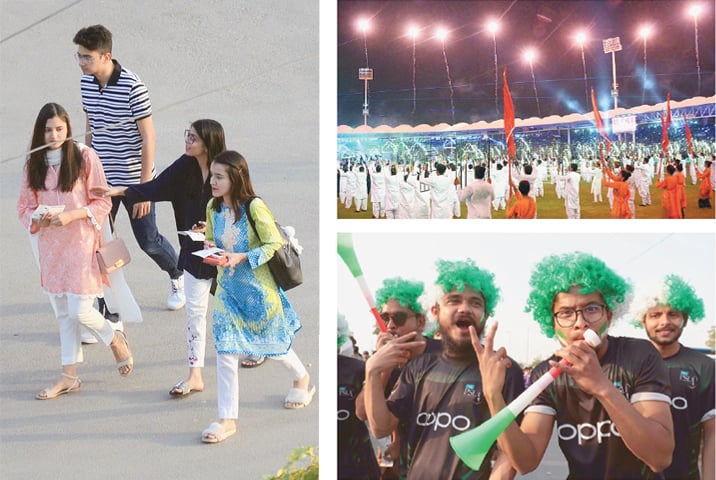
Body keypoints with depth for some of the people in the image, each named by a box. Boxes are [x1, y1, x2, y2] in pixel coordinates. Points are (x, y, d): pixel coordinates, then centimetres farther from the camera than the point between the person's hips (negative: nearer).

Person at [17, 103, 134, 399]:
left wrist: (72, 214, -20)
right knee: (62, 313, 11)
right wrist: (39, 218, -13)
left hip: (81, 244, -4)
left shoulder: (85, 157, -8)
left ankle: (116, 340, 24)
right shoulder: (34, 163, 4)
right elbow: (24, 206, 8)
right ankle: (69, 376, 21)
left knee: (80, 311, -6)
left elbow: (103, 203, -7)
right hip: (50, 246, 5)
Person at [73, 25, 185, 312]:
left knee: (148, 241, 8)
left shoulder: (132, 88, -19)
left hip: (134, 178, -5)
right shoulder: (86, 83, 0)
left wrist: (144, 188, -17)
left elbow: (148, 139, -16)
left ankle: (177, 276, 40)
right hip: (101, 180, 5)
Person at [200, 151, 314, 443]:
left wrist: (242, 257, -26)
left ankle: (302, 379, 48)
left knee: (272, 342, 17)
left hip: (257, 286, -4)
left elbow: (274, 244, -17)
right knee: (224, 351, -3)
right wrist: (209, 249, -12)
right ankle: (227, 419, 4)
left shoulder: (254, 207, -20)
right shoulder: (213, 207, -3)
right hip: (227, 286, 4)